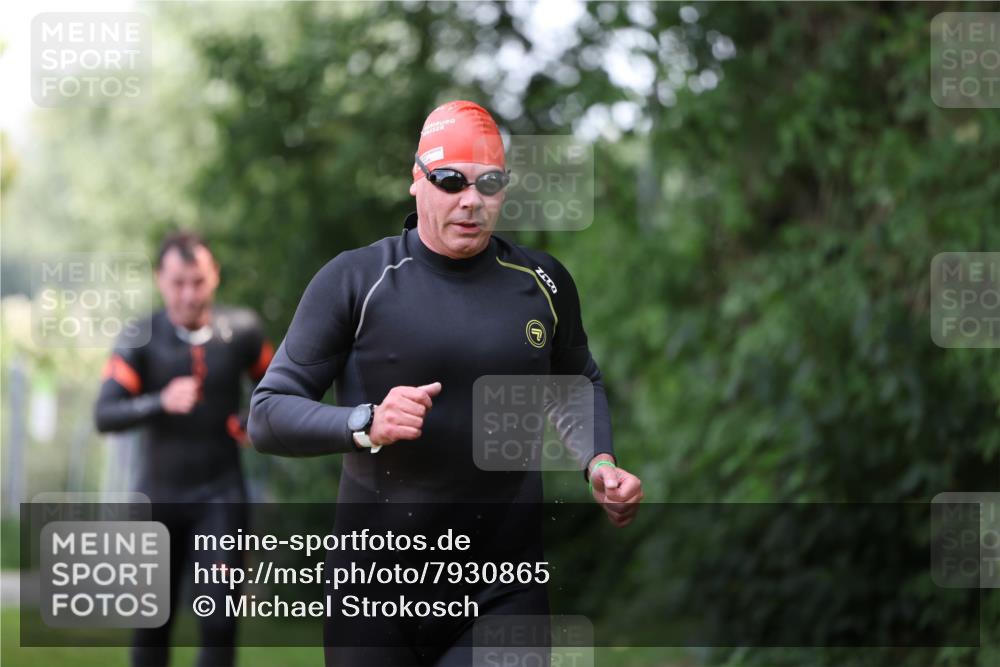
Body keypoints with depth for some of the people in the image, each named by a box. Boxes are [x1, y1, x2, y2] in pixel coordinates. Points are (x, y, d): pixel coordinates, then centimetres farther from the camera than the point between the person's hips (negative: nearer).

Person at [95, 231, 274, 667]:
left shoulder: (241, 332, -3)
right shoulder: (140, 341, -9)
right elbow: (104, 416, -20)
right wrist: (161, 403, -36)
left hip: (219, 496, 0)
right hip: (158, 496, 0)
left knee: (219, 622, -11)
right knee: (152, 627, 10)